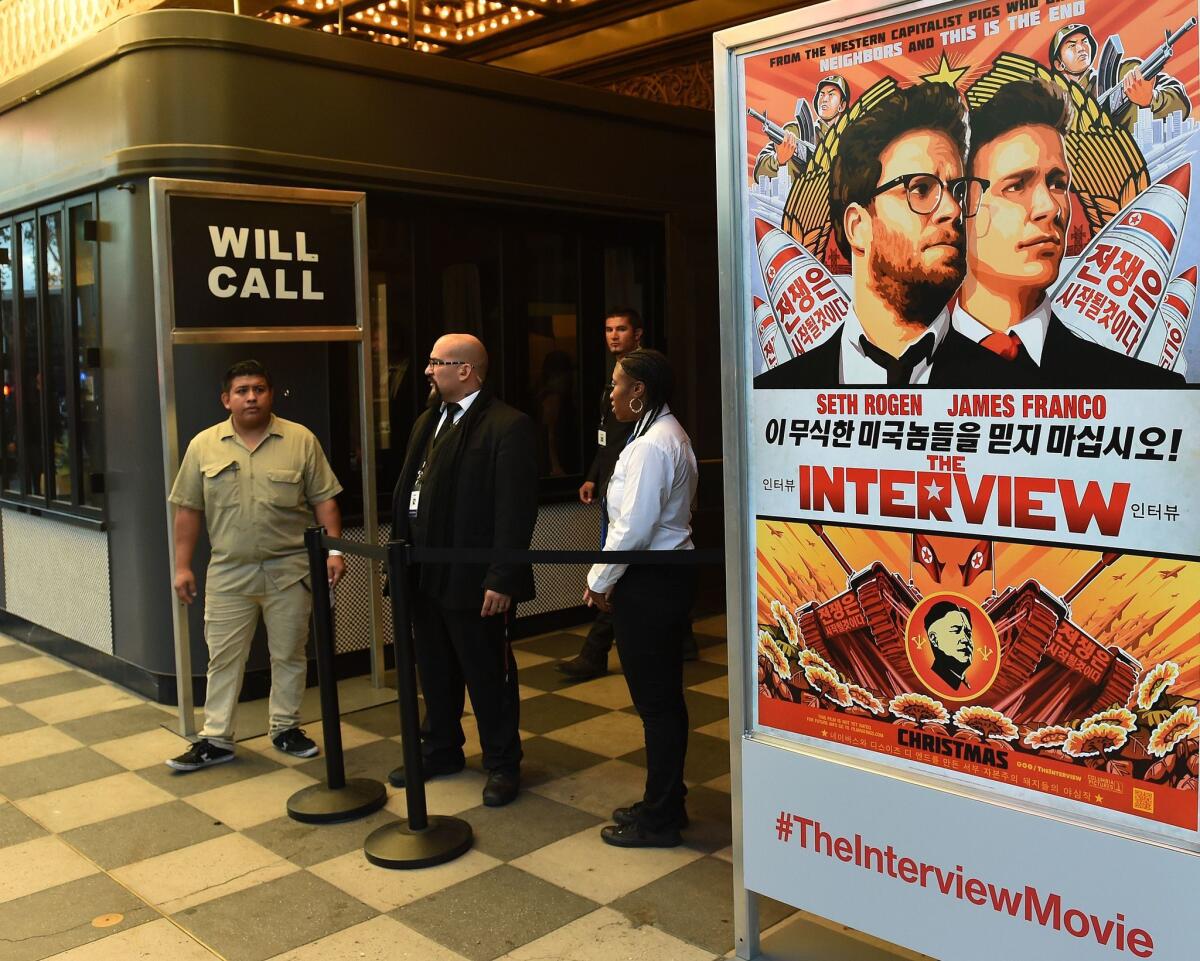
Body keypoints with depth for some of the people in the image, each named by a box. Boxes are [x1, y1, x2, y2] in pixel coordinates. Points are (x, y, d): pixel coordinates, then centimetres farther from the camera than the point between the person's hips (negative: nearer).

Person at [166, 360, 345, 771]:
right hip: (228, 572, 1)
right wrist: (182, 567, 3)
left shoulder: (301, 440, -1)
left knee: (289, 654, 10)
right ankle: (216, 739, 15)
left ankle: (286, 727, 24)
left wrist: (334, 549, -9)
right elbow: (188, 509, 5)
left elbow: (324, 500, 0)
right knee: (223, 658, 5)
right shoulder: (204, 445, 2)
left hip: (289, 569, 0)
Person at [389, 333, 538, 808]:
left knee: (488, 674, 6)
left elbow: (516, 511, -18)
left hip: (473, 579, -8)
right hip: (425, 574, 8)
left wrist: (502, 578, -21)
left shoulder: (508, 427, -14)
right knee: (434, 670, 19)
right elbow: (407, 492, 15)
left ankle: (502, 763, 23)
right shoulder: (426, 422, 13)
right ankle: (440, 749, 37)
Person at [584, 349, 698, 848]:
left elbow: (634, 528, -22)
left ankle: (659, 818, 14)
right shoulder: (668, 435, 13)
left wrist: (600, 580, -9)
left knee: (656, 699, 1)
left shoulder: (652, 446, -19)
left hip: (651, 583, -10)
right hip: (667, 576, 10)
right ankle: (664, 802, 31)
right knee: (662, 697, 18)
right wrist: (610, 576, 13)